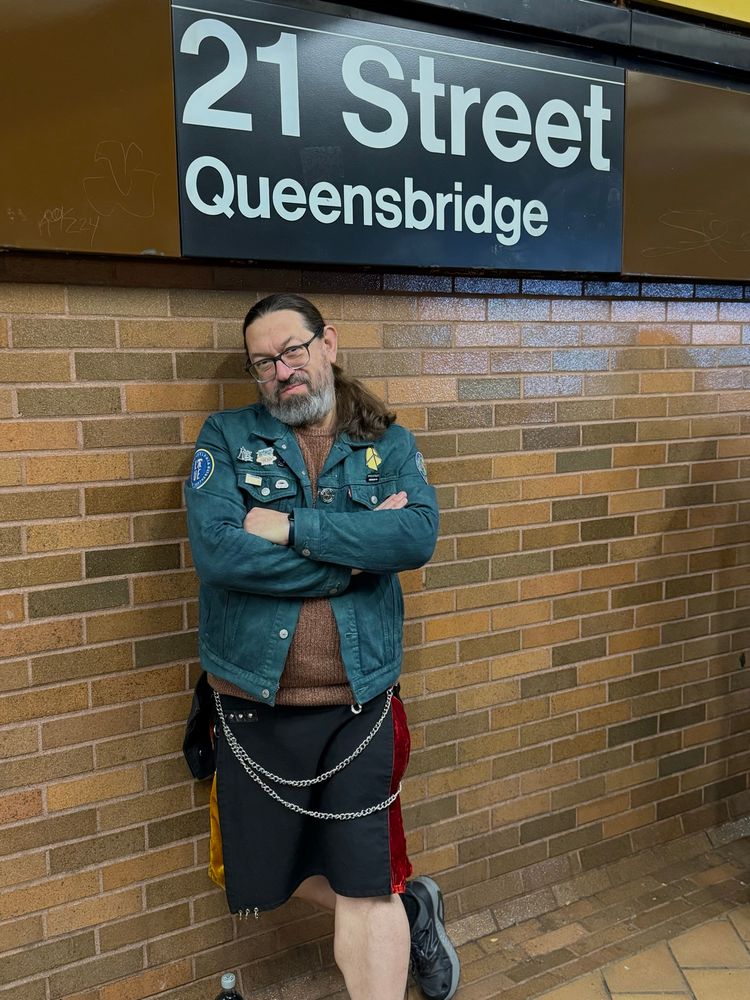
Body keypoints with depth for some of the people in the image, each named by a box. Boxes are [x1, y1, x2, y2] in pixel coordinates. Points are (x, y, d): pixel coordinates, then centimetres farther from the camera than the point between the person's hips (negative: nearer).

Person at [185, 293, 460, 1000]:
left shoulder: (390, 446, 2)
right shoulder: (227, 437, -2)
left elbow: (418, 537, -17)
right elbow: (215, 550, -19)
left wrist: (290, 526, -21)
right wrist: (359, 551, -14)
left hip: (359, 701, -1)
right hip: (254, 702, 2)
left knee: (364, 890, 5)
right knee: (280, 871, 18)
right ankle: (409, 903, 44)